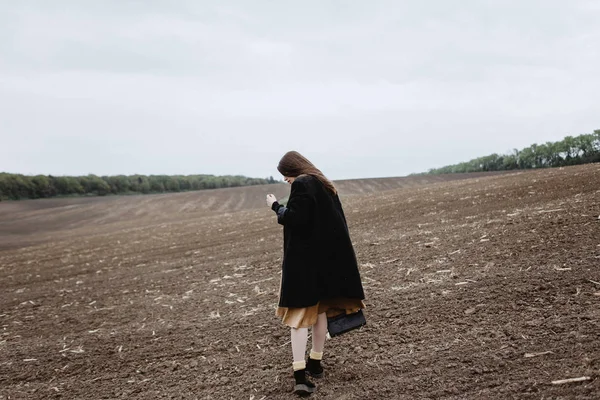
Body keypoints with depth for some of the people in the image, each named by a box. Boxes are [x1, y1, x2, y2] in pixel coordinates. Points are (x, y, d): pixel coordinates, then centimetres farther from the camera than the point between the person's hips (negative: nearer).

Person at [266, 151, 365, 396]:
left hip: (305, 258, -8)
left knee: (300, 313, -6)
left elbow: (295, 219, -22)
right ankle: (315, 364, 27)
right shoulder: (324, 183, 14)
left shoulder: (301, 184, -13)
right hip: (328, 255, 8)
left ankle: (300, 375, -14)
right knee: (320, 310, 17)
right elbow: (334, 219, 17)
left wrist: (276, 207, -6)